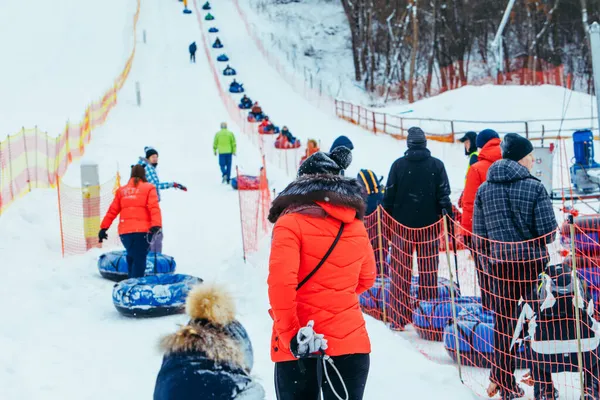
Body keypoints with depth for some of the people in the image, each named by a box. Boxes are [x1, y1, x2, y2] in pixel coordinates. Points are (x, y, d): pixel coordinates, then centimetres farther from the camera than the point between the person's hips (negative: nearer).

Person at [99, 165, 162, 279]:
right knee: (139, 259, -6)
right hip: (142, 231, -4)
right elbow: (154, 208, -8)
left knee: (131, 257, 20)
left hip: (125, 232, 4)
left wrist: (104, 228, 16)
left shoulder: (121, 190, 17)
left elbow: (112, 211, 13)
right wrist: (156, 225, -17)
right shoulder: (149, 188, 6)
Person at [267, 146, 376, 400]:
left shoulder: (292, 223, -9)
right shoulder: (356, 227, 7)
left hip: (299, 344, -4)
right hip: (350, 340, 4)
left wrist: (290, 334, -15)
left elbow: (281, 282, -18)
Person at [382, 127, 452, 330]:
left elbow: (389, 197, 1)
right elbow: (444, 197, -4)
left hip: (402, 224, 1)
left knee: (401, 272, 7)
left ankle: (400, 318, 6)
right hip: (430, 225, 0)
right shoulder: (437, 165, -2)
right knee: (428, 272, 4)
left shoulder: (398, 164, 0)